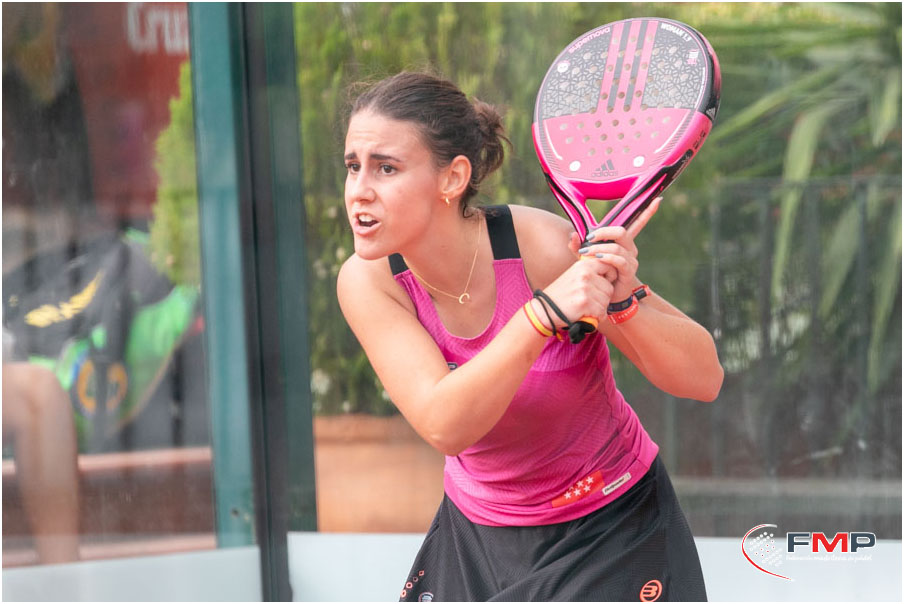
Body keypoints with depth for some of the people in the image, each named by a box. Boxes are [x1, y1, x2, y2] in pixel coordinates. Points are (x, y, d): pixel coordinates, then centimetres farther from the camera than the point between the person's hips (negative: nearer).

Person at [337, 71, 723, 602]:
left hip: (612, 537, -3)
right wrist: (544, 312, -43)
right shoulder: (367, 282, -17)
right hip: (478, 537, 3)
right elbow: (442, 425, -31)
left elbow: (705, 379, -20)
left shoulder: (545, 247, -25)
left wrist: (624, 301, -39)